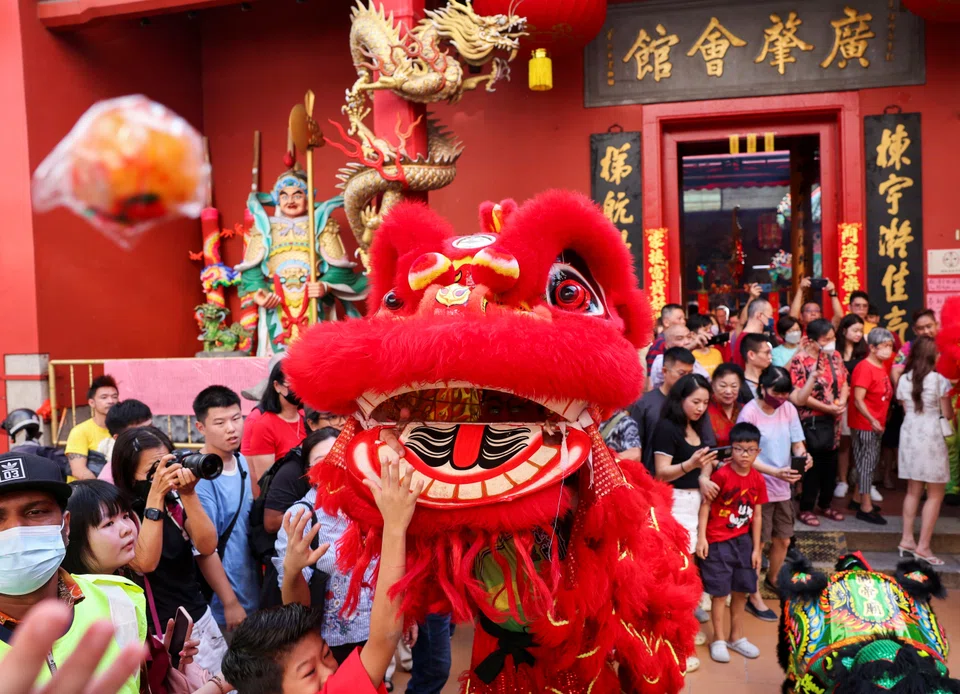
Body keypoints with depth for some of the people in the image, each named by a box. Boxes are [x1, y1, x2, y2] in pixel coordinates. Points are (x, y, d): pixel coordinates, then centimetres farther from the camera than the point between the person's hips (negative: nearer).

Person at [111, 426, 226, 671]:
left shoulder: (176, 502, -2)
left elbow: (208, 547, -13)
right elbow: (145, 563, -27)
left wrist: (188, 494, -24)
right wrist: (155, 495, -29)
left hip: (201, 622, 4)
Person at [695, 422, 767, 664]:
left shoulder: (758, 480, 0)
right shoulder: (722, 475, -16)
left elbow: (757, 515, 6)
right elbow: (705, 504, -13)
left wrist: (756, 548, 8)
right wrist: (701, 537, -16)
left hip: (743, 540, 5)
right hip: (718, 541, -5)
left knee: (742, 590, 14)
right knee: (720, 591, 2)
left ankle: (736, 636, 31)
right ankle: (719, 640, 17)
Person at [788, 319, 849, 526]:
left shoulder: (834, 356, 5)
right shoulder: (800, 360, -15)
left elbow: (844, 382, 11)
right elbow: (798, 394, -18)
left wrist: (842, 400, -10)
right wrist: (826, 407, -18)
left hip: (833, 420, 6)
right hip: (811, 420, -6)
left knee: (830, 463, 15)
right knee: (813, 464, 0)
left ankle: (825, 504, 32)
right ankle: (805, 509, 13)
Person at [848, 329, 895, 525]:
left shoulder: (881, 367, 9)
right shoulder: (864, 368, -18)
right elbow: (858, 400, -22)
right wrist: (872, 420, -30)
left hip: (876, 424, 9)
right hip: (864, 424, -9)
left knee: (870, 462, 16)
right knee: (867, 462, -2)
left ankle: (858, 499, 27)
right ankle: (866, 507, 6)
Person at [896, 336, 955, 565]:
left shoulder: (903, 380, 3)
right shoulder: (939, 380, -10)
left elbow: (905, 410, 9)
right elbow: (947, 414, -3)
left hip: (909, 434, 5)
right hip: (931, 437, -5)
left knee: (913, 490, 15)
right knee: (935, 494, 5)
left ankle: (907, 539, 18)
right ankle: (923, 546, 3)